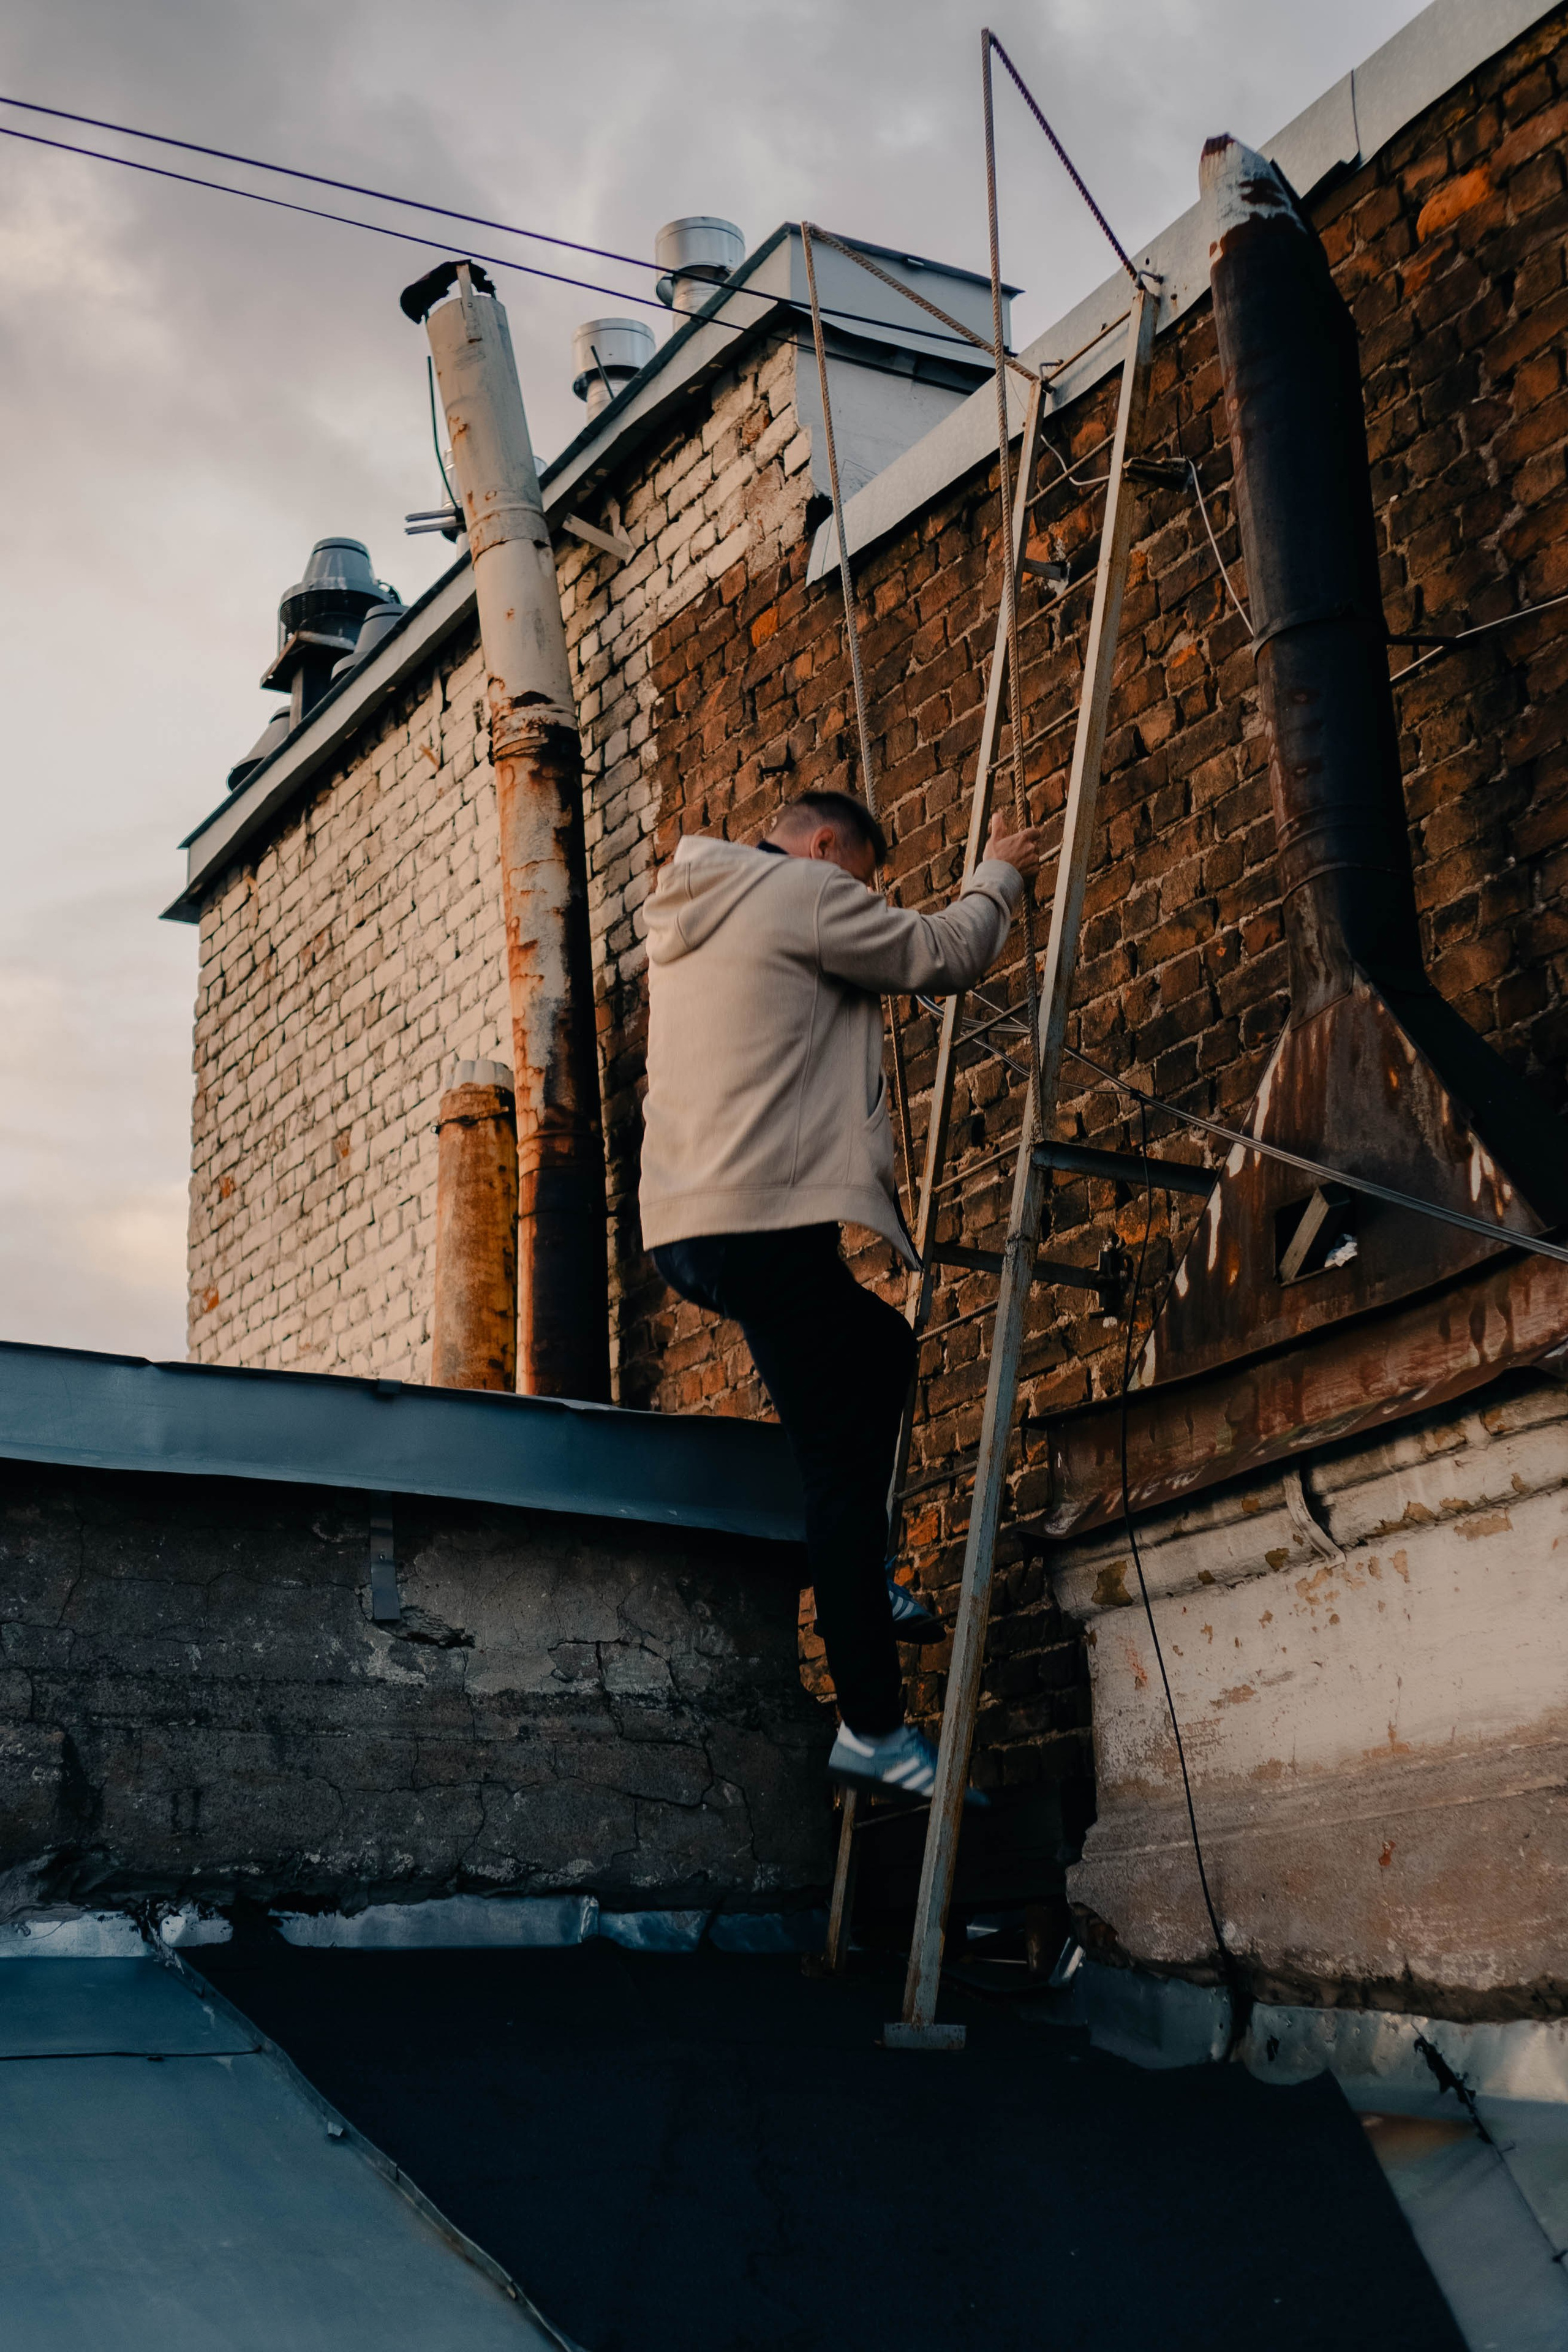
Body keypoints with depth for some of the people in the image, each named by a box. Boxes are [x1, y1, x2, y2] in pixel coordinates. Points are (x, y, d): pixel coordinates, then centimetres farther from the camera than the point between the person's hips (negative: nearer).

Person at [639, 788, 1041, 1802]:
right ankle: (874, 1724, -7)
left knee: (883, 1349, 28)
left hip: (685, 1224, 10)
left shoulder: (689, 919, 23)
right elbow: (944, 954, -1)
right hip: (767, 1222, -10)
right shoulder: (805, 893, -4)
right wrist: (998, 876, 18)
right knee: (844, 1462, -8)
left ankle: (866, 1580, 25)